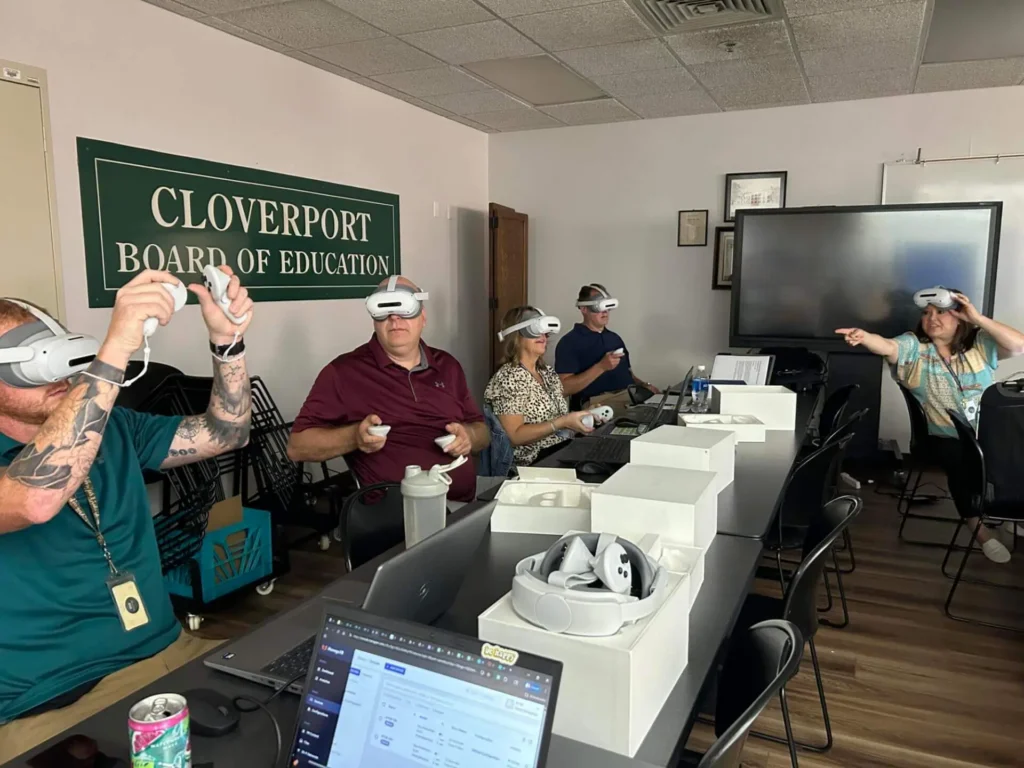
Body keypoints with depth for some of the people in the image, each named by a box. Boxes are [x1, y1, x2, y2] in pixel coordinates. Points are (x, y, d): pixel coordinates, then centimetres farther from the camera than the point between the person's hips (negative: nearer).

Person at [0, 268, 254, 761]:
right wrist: (116, 347, -34)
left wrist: (227, 339, -8)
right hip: (51, 709, -6)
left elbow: (224, 434, 8)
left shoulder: (113, 428, 10)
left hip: (167, 654, 7)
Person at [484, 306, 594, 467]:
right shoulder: (508, 378, -11)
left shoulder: (547, 371, 13)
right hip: (536, 462, -8)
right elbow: (515, 436, -17)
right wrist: (563, 422, -23)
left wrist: (584, 414, -2)